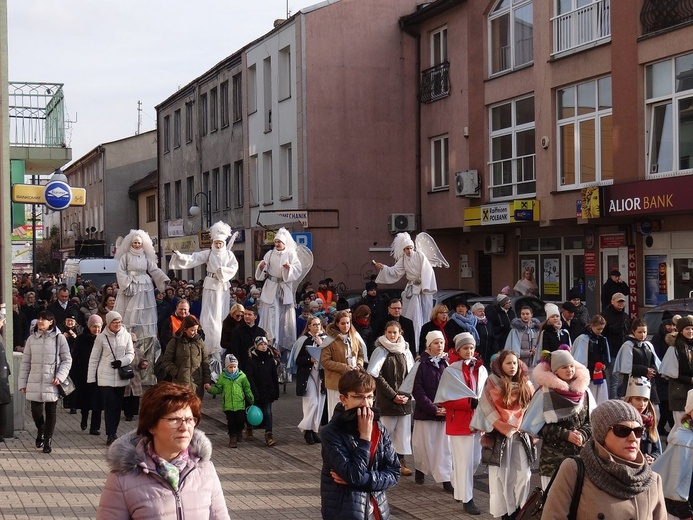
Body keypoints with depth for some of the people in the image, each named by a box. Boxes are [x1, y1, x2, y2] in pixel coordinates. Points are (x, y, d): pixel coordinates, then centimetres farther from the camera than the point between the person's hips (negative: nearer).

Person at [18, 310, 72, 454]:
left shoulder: (59, 338, -2)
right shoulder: (31, 339, 6)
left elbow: (67, 360, 2)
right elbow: (25, 362, 10)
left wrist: (60, 376, -11)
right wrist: (22, 382, 6)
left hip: (52, 383, -2)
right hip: (34, 382, 2)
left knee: (51, 412, 5)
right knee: (36, 411, 1)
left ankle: (48, 439, 19)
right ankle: (41, 430, 31)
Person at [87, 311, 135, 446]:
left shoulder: (126, 336, 0)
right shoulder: (101, 337, -3)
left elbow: (131, 354, 7)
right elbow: (94, 358, 2)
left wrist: (122, 361, -14)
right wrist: (91, 378, 1)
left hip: (121, 376, 3)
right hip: (105, 377, -3)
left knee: (118, 405, 8)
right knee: (110, 405, -8)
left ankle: (113, 432, 19)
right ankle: (111, 435, -7)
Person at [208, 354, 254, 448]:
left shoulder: (242, 376, 0)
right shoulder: (222, 377, -1)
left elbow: (247, 389, 7)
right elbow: (218, 389, 3)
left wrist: (251, 400, 6)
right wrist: (210, 389, -16)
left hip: (240, 404, 0)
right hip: (228, 405, 0)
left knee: (241, 420, 0)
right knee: (231, 422, 4)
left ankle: (239, 432, 29)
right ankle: (233, 437, 17)